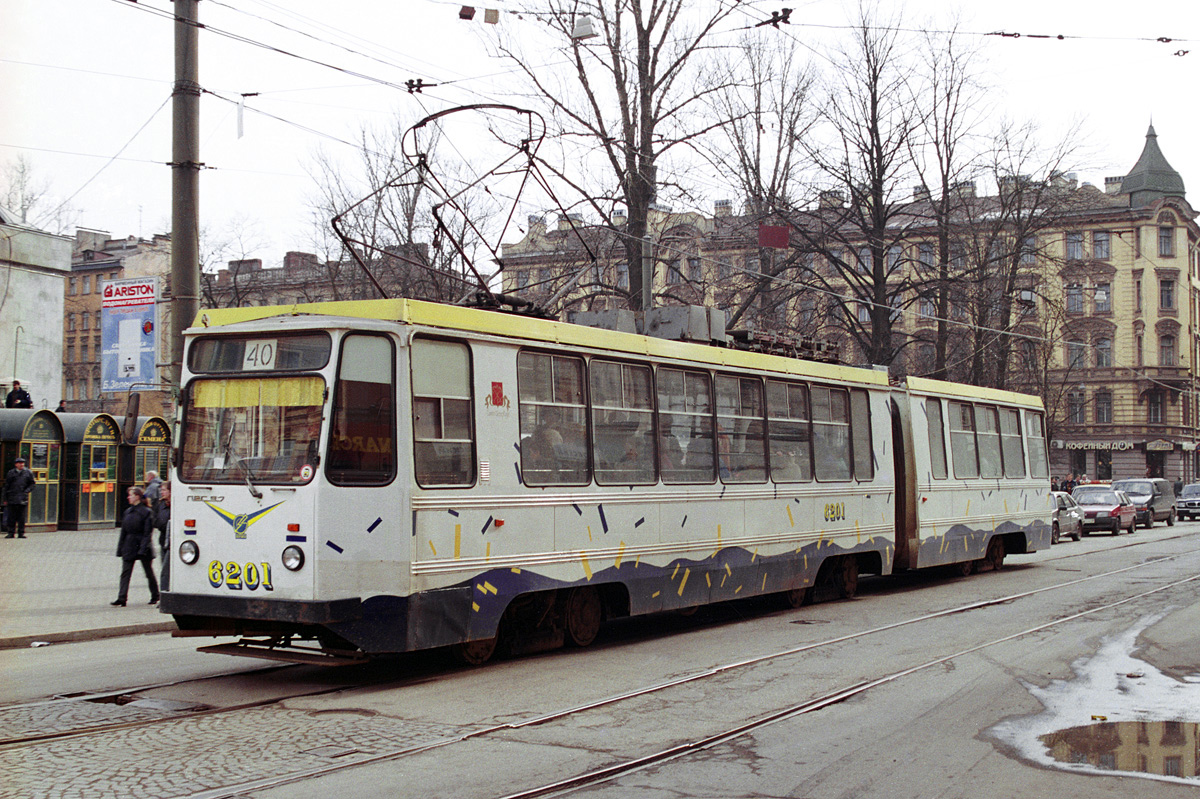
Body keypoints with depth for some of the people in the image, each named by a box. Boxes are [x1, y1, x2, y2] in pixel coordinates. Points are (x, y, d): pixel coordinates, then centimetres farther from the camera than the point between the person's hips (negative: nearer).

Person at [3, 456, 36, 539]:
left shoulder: (28, 473, 5)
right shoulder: (11, 473, 7)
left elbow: (32, 483, 12)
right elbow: (6, 486, 10)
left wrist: (27, 491, -4)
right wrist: (5, 499, 7)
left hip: (23, 499, 0)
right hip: (12, 499, 1)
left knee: (22, 517, 0)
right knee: (11, 517, 1)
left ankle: (21, 533, 5)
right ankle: (11, 533, 7)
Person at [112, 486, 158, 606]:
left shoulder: (147, 512, -9)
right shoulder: (128, 511, 10)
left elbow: (148, 533, -13)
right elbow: (123, 531, 13)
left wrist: (143, 549, -20)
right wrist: (120, 548, 9)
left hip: (142, 545, -6)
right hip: (129, 546, 6)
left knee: (149, 572, 7)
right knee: (125, 572, -4)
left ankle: (155, 597, 22)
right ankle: (122, 598, -8)